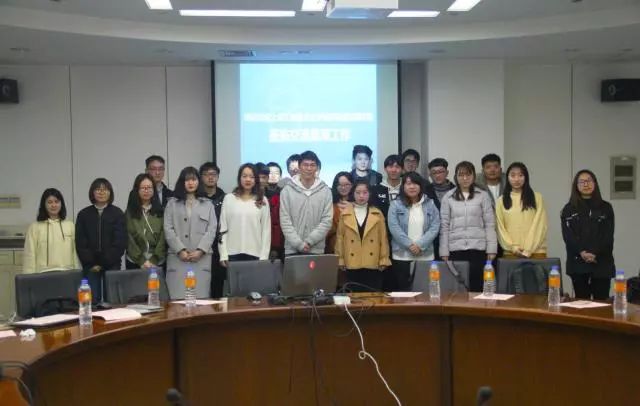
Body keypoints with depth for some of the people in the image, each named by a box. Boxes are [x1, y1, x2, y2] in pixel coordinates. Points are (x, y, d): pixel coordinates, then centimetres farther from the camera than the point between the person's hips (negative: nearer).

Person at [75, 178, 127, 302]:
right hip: (91, 267, 1)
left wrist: (104, 263, -8)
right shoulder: (84, 214, 8)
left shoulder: (117, 214, 4)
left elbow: (120, 242, -2)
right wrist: (91, 263, -6)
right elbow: (80, 243, 4)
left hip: (112, 265, -1)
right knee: (92, 299, -5)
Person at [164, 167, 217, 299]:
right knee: (178, 298, -5)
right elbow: (168, 230, 3)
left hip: (201, 257, 1)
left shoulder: (208, 204, 14)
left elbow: (211, 230, 5)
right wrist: (180, 250, -9)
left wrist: (200, 250, -9)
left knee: (201, 297, -3)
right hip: (177, 257, 0)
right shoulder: (172, 203, 12)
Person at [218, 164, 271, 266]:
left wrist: (264, 257, -3)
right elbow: (222, 228, 4)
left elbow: (266, 229, 3)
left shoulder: (262, 201, 5)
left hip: (255, 254, 0)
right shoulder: (229, 198, 5)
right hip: (233, 254, 0)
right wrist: (223, 254, -2)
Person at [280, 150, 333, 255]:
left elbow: (327, 220, -2)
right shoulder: (287, 190, 1)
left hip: (316, 250, 0)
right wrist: (299, 244, -12)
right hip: (292, 250, 0)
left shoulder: (325, 191, 3)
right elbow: (285, 221, -3)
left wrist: (309, 241, -11)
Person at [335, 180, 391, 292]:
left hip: (372, 265, 0)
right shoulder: (344, 214, 4)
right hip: (352, 265, 0)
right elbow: (340, 238, 6)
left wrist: (383, 260, 1)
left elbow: (383, 238, 5)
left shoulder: (377, 214, 5)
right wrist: (340, 260, 3)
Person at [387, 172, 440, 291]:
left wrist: (420, 245, -12)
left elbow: (435, 227, 0)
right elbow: (394, 228, -6)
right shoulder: (395, 205, 4)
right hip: (401, 256, -1)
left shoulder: (430, 204, 8)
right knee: (403, 290, 1)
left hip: (425, 256, 1)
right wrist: (410, 245, -15)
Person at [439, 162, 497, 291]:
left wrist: (491, 249, -4)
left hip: (478, 248, -1)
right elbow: (444, 226, 5)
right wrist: (444, 251, 2)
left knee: (476, 286, 0)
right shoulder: (448, 197, 5)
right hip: (455, 248, 1)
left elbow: (489, 224, 2)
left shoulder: (483, 195, 3)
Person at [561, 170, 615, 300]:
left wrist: (595, 253, -16)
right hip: (578, 262, 0)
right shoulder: (569, 209, 8)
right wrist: (582, 252, -18)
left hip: (602, 262, 0)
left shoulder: (606, 208, 9)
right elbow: (568, 235, -3)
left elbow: (608, 235, -1)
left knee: (601, 301, -1)